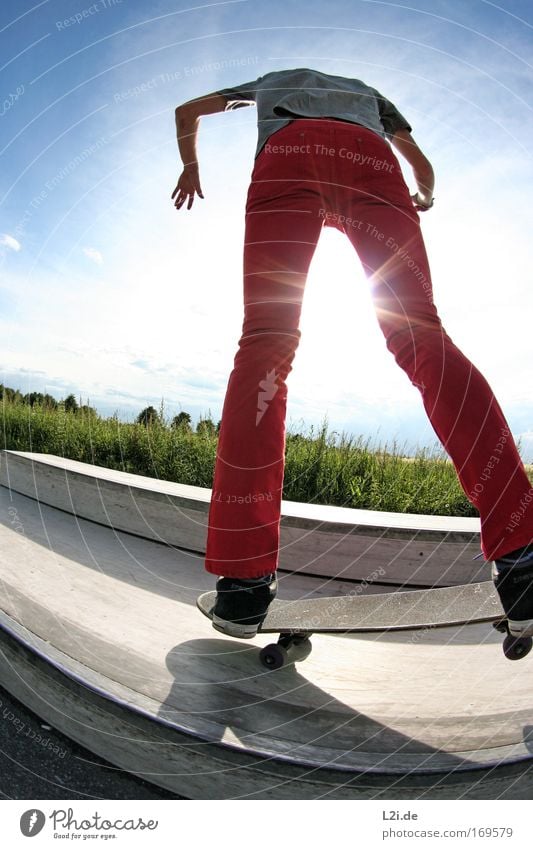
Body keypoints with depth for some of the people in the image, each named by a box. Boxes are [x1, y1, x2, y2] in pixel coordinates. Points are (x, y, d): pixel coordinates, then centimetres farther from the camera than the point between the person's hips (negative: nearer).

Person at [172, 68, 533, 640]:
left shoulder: (272, 81, 46)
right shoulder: (367, 90, 46)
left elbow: (186, 112, 49)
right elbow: (423, 166, 46)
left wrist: (191, 168, 65)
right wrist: (423, 198, 67)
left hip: (287, 157, 0)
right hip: (371, 159, 1)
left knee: (265, 344, -15)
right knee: (423, 338, -14)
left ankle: (243, 578, -26)